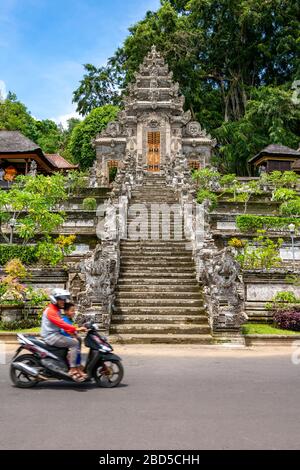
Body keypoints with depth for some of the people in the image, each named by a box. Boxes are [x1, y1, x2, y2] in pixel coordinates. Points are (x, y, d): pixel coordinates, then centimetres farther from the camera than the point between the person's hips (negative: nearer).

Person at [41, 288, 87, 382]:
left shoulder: (57, 310, 18)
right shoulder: (50, 311, -14)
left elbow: (62, 324, 19)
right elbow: (61, 323, -27)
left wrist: (72, 332, 5)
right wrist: (76, 329, -30)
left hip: (56, 334, 10)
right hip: (51, 336, -10)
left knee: (76, 340, 5)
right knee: (74, 343, -20)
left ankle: (77, 367, 3)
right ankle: (73, 370, -21)